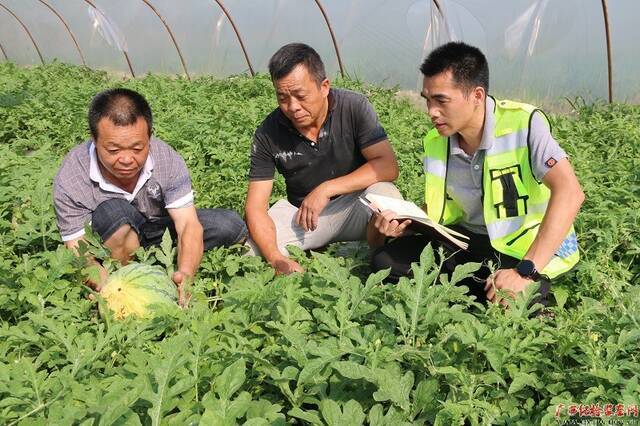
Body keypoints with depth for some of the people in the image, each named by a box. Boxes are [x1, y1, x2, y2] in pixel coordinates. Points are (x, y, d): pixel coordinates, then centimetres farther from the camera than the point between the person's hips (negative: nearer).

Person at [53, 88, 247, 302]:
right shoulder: (70, 180, -28)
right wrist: (106, 287, -50)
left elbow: (189, 224, -28)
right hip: (113, 242, -2)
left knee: (230, 226, -18)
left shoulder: (167, 159, -24)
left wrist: (185, 274, -48)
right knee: (113, 212, -37)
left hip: (162, 227, 3)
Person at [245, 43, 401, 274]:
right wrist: (275, 258, -31)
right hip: (299, 209, 2)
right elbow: (255, 207, -13)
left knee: (385, 195, -34)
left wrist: (326, 189, -27)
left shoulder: (354, 107, -16)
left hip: (354, 203, -1)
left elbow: (388, 166, -21)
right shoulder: (268, 134, -12)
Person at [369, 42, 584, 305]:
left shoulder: (524, 123, -20)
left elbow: (569, 193, -28)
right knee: (386, 260, -11)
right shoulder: (435, 143, 0)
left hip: (528, 249, -6)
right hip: (468, 240, 6)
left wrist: (526, 271, -35)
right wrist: (405, 225, -13)